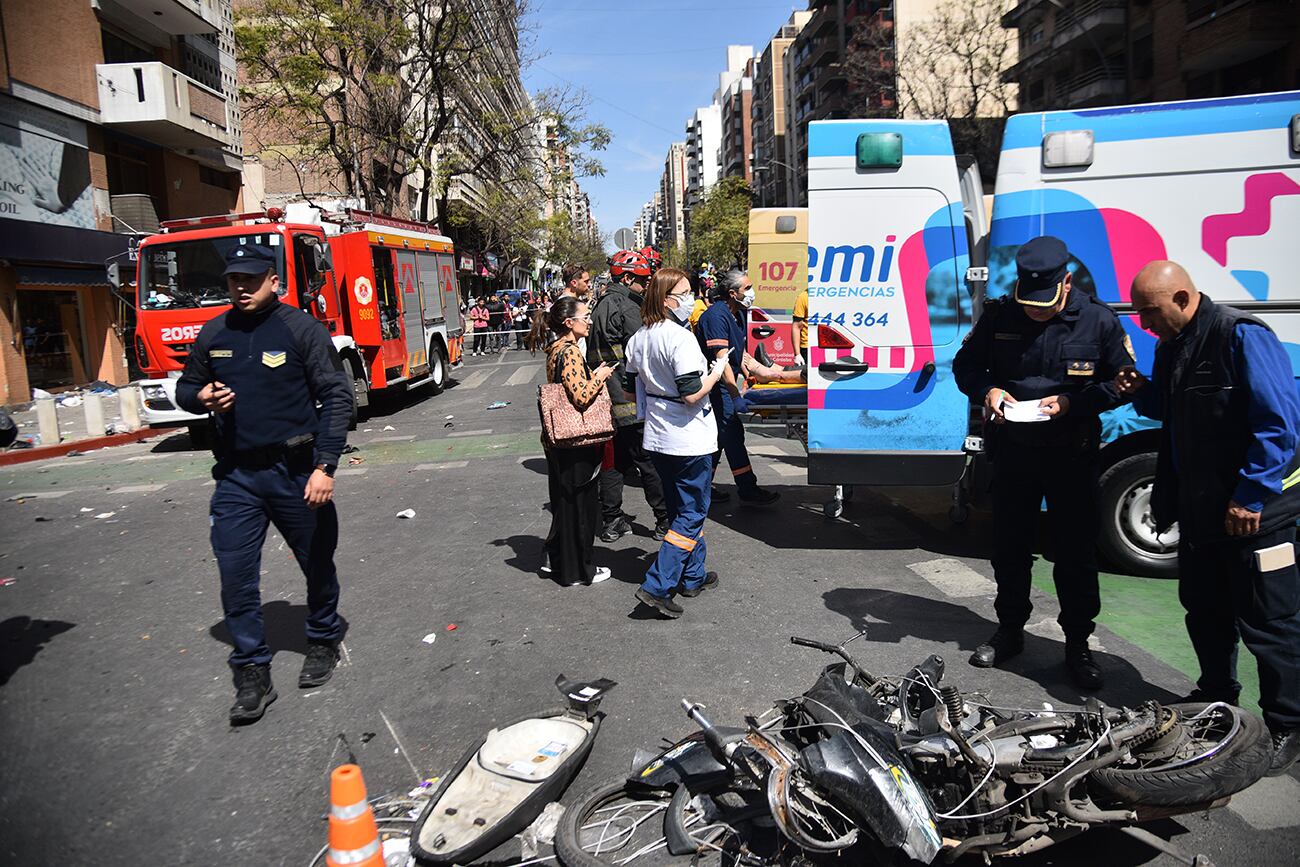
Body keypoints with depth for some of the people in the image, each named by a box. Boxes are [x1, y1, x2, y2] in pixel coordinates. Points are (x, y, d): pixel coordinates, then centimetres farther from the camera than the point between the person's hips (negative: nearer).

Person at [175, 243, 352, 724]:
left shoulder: (301, 329, -8)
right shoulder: (213, 333, 6)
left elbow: (337, 396, -12)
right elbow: (185, 388, 18)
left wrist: (325, 465, -19)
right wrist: (200, 398, -7)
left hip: (296, 472, -3)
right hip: (236, 475, 4)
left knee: (317, 563, 12)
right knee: (235, 576, 1)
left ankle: (323, 641, 36)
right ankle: (252, 675, 14)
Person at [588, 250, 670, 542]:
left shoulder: (601, 304, 16)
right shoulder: (626, 306, -13)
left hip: (607, 398, 9)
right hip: (630, 398, -9)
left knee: (615, 459, 14)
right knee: (649, 460, -1)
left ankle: (611, 520, 19)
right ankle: (665, 520, 7)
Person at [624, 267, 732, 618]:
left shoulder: (637, 340, 5)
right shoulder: (680, 338, -20)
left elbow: (632, 388, 13)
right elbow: (692, 394, -24)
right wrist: (719, 369, -10)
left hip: (657, 439, 8)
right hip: (689, 441, -8)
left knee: (681, 508, 20)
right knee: (692, 514, 2)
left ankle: (693, 576, 31)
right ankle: (657, 586, -3)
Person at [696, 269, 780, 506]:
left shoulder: (737, 314, 11)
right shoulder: (717, 316, -20)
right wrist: (736, 395, -29)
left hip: (723, 383, 10)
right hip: (713, 384, -10)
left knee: (719, 434, 12)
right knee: (732, 432, -8)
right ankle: (748, 489, -2)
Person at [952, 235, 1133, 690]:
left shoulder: (1098, 321, -9)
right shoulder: (998, 315, -4)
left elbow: (1123, 382, -3)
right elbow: (965, 364, 6)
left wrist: (1071, 402, -18)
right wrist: (987, 391, -15)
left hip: (1072, 456, -2)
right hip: (1012, 451, 2)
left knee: (1076, 553, 7)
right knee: (1009, 547, 13)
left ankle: (1078, 645, 23)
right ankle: (1010, 631, 31)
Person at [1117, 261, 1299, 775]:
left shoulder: (1242, 337, -17)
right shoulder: (1171, 346, 9)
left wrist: (1251, 497, -21)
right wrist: (1142, 394, 0)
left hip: (1254, 513, -9)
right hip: (1200, 510, 9)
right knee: (1205, 612, 19)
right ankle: (1216, 698, 38)